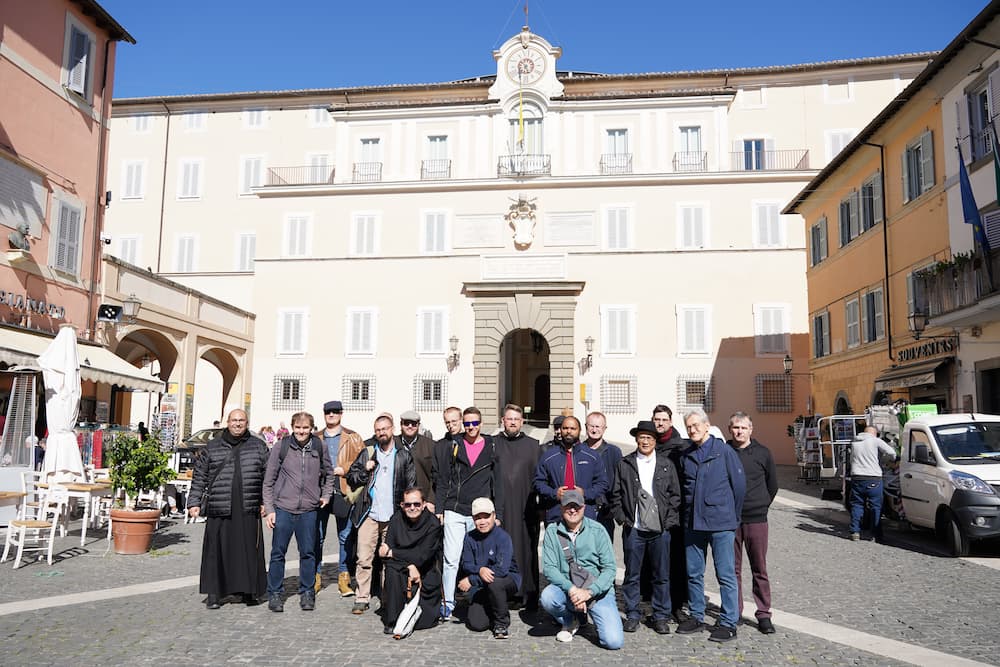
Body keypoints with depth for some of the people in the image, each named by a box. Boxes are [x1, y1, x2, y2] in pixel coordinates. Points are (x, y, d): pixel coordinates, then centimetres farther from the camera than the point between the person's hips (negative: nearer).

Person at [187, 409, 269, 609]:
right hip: (219, 510, 0)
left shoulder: (258, 446, 9)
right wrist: (194, 502, 5)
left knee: (249, 551, 3)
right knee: (216, 551, 2)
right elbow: (199, 476, 11)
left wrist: (266, 502, 3)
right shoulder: (212, 447, 9)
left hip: (248, 510, 0)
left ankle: (250, 591, 15)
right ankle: (213, 593, 13)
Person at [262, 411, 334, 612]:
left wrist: (326, 494, 6)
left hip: (309, 510, 1)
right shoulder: (281, 447, -3)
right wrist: (269, 509, -3)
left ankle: (307, 592, 21)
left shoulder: (319, 447, 3)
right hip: (283, 508, -1)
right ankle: (275, 593, 19)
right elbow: (269, 481, 1)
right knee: (278, 553, 6)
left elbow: (328, 473, 19)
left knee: (308, 553, 8)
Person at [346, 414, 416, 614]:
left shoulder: (404, 456, 7)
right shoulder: (367, 453, 10)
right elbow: (351, 478, 10)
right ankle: (362, 599, 4)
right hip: (369, 515, 1)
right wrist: (365, 470, -8)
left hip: (394, 516, 0)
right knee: (364, 559, -3)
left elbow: (411, 487, 6)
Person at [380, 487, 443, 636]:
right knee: (391, 570, -32)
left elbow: (422, 556, -21)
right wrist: (409, 566, -25)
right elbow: (385, 554, -12)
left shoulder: (433, 523, -15)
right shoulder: (397, 519, -8)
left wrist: (391, 553, -18)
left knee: (424, 622, -9)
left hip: (426, 575, -1)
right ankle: (392, 621, -17)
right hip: (402, 569, 2)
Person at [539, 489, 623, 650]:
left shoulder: (597, 530, -4)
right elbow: (549, 568, -8)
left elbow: (610, 568, -6)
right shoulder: (552, 531, -3)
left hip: (598, 590, -1)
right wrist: (571, 589, -22)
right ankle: (569, 622, 3)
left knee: (614, 641, -19)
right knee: (547, 597, -32)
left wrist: (589, 591, -20)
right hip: (566, 587, 2)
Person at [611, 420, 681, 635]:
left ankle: (661, 616, 19)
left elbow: (675, 495, 7)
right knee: (632, 575, 6)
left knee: (662, 575, 7)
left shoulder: (667, 465, 6)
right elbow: (616, 495, 7)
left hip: (660, 529, 1)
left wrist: (669, 520, -1)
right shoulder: (624, 464, 4)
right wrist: (622, 518, -1)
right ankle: (632, 615, 18)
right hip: (633, 528, 0)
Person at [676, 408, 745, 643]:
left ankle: (729, 623, 9)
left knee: (725, 574, 0)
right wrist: (689, 513, 14)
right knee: (694, 573, 11)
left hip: (720, 524, -5)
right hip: (692, 524, 5)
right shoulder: (686, 456, 9)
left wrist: (733, 516, 5)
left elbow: (739, 485, -1)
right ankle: (696, 616, 24)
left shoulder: (724, 451, -5)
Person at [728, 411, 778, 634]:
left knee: (760, 569, 4)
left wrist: (761, 505, 10)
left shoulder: (762, 453, 1)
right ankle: (734, 612, 18)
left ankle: (764, 614, 13)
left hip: (756, 519, 0)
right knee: (732, 569, 8)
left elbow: (772, 484, 13)